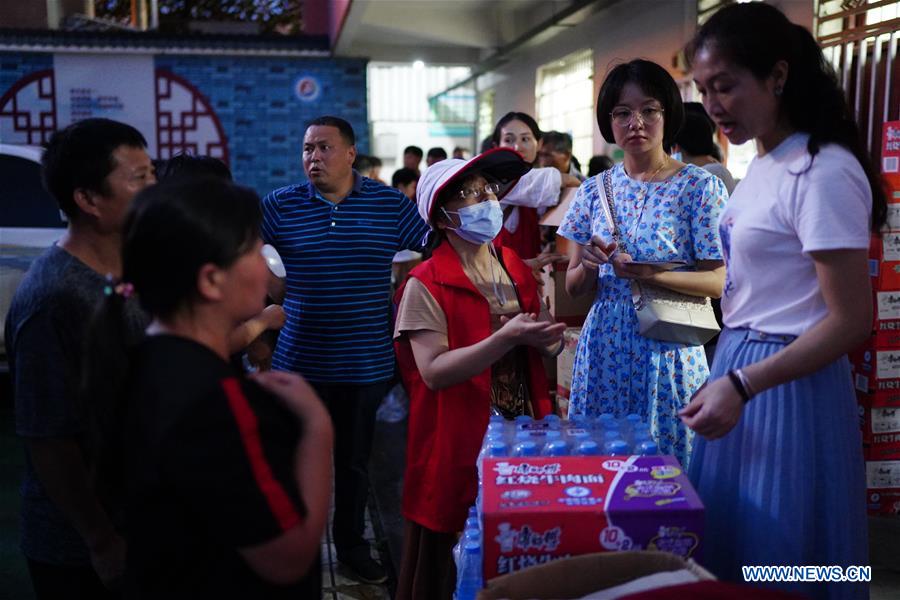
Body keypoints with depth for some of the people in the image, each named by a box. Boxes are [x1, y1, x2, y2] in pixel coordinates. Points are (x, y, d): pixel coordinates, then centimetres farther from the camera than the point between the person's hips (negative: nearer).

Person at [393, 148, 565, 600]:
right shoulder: (425, 285, -13)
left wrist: (546, 338, -9)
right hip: (461, 440, -6)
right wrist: (506, 338, -28)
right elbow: (433, 371, -21)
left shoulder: (516, 269, 8)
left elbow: (545, 345, 14)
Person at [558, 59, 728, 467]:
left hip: (668, 349, -3)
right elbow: (573, 288, 9)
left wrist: (648, 274, -22)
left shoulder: (699, 187, -4)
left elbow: (718, 281, -8)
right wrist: (588, 265, -12)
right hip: (605, 348, 3)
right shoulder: (595, 191, 6)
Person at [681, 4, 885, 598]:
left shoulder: (823, 172, -18)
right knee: (730, 539, 18)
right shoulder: (763, 166, 9)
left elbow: (852, 319, -20)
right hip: (741, 369, 9)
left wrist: (742, 385, -24)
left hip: (788, 387, -8)